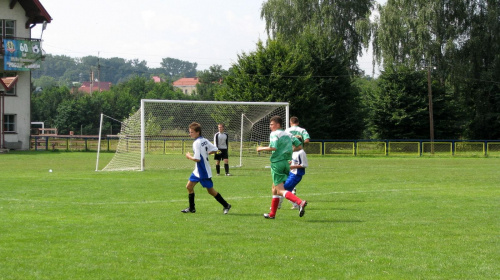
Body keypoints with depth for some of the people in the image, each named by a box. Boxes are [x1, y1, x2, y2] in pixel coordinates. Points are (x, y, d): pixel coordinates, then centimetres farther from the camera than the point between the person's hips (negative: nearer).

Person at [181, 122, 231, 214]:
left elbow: (197, 159, -28)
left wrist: (189, 156, -10)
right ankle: (191, 208, 17)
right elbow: (215, 149, 7)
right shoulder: (204, 140, 3)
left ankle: (226, 205, 14)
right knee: (189, 186, 10)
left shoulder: (196, 143, -23)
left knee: (210, 190, 2)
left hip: (203, 172, -9)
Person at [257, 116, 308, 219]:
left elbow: (273, 147, -21)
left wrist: (262, 148, -7)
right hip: (286, 163, 8)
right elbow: (299, 146, 11)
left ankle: (300, 202, -34)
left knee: (280, 190, -11)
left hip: (277, 162, -8)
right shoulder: (288, 135, 14)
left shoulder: (274, 134, -7)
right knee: (275, 187, 20)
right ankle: (272, 214, 24)